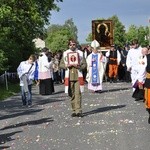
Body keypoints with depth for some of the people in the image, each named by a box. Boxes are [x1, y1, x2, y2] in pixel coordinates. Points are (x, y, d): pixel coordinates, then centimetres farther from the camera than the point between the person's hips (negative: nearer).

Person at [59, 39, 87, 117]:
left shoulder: (80, 53, 8)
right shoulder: (65, 53, 9)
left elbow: (84, 64, 7)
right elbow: (61, 65, 9)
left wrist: (79, 66, -13)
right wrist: (67, 65, -10)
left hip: (78, 76, -1)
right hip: (69, 77, 1)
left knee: (78, 93, -10)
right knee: (72, 94, 4)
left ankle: (78, 111, -11)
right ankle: (74, 111, 12)